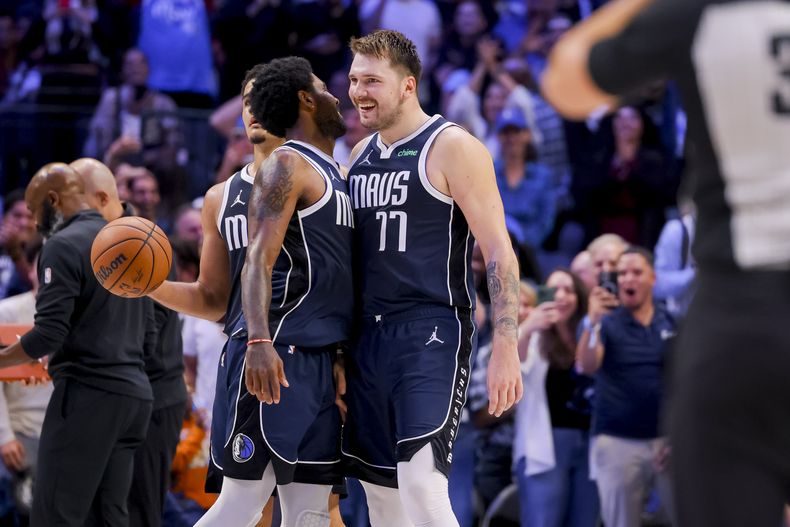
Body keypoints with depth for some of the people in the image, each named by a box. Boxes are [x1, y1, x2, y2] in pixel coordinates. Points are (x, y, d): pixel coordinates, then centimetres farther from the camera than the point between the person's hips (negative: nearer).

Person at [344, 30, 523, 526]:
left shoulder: (451, 148, -8)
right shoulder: (361, 154, 14)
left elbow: (499, 252, -11)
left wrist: (505, 349, -19)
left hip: (432, 333, -7)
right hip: (368, 334, 7)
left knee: (421, 487, -21)